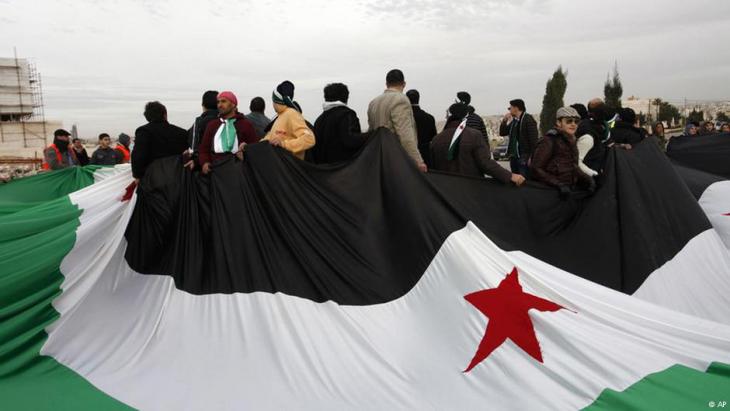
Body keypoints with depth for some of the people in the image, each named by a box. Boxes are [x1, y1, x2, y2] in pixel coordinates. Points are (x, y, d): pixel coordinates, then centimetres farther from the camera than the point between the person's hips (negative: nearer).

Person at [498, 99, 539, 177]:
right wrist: (504, 121, 7)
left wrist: (531, 157, -20)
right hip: (513, 157, 8)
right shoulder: (513, 121, 16)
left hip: (524, 158, -8)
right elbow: (502, 133, 21)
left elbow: (533, 139, -14)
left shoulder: (528, 119, -7)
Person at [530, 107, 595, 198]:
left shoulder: (571, 141, 12)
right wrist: (558, 184, -22)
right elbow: (536, 169, -15)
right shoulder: (549, 141, -11)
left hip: (571, 190, 7)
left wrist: (587, 179, 2)